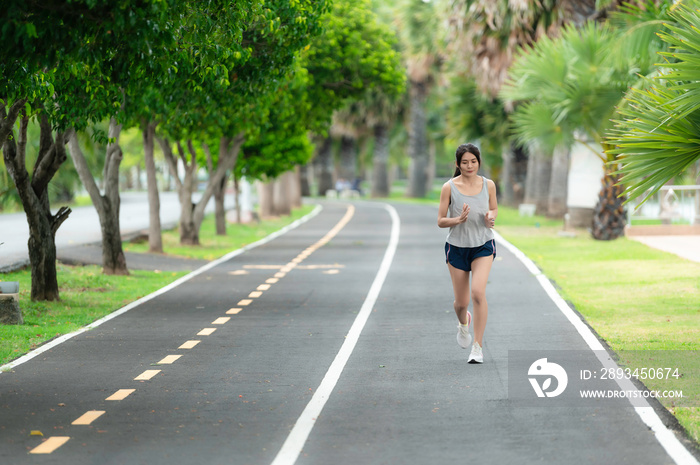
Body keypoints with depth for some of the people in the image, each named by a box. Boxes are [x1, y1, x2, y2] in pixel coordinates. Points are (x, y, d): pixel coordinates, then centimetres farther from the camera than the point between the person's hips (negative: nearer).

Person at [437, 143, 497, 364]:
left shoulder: (488, 185, -2)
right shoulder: (449, 187, -8)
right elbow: (440, 221, -4)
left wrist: (491, 217, -8)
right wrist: (458, 219, -23)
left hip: (483, 246, 0)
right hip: (457, 247, 0)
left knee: (478, 292, -21)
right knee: (461, 302, 7)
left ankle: (478, 348, -12)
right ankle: (463, 324, 46)